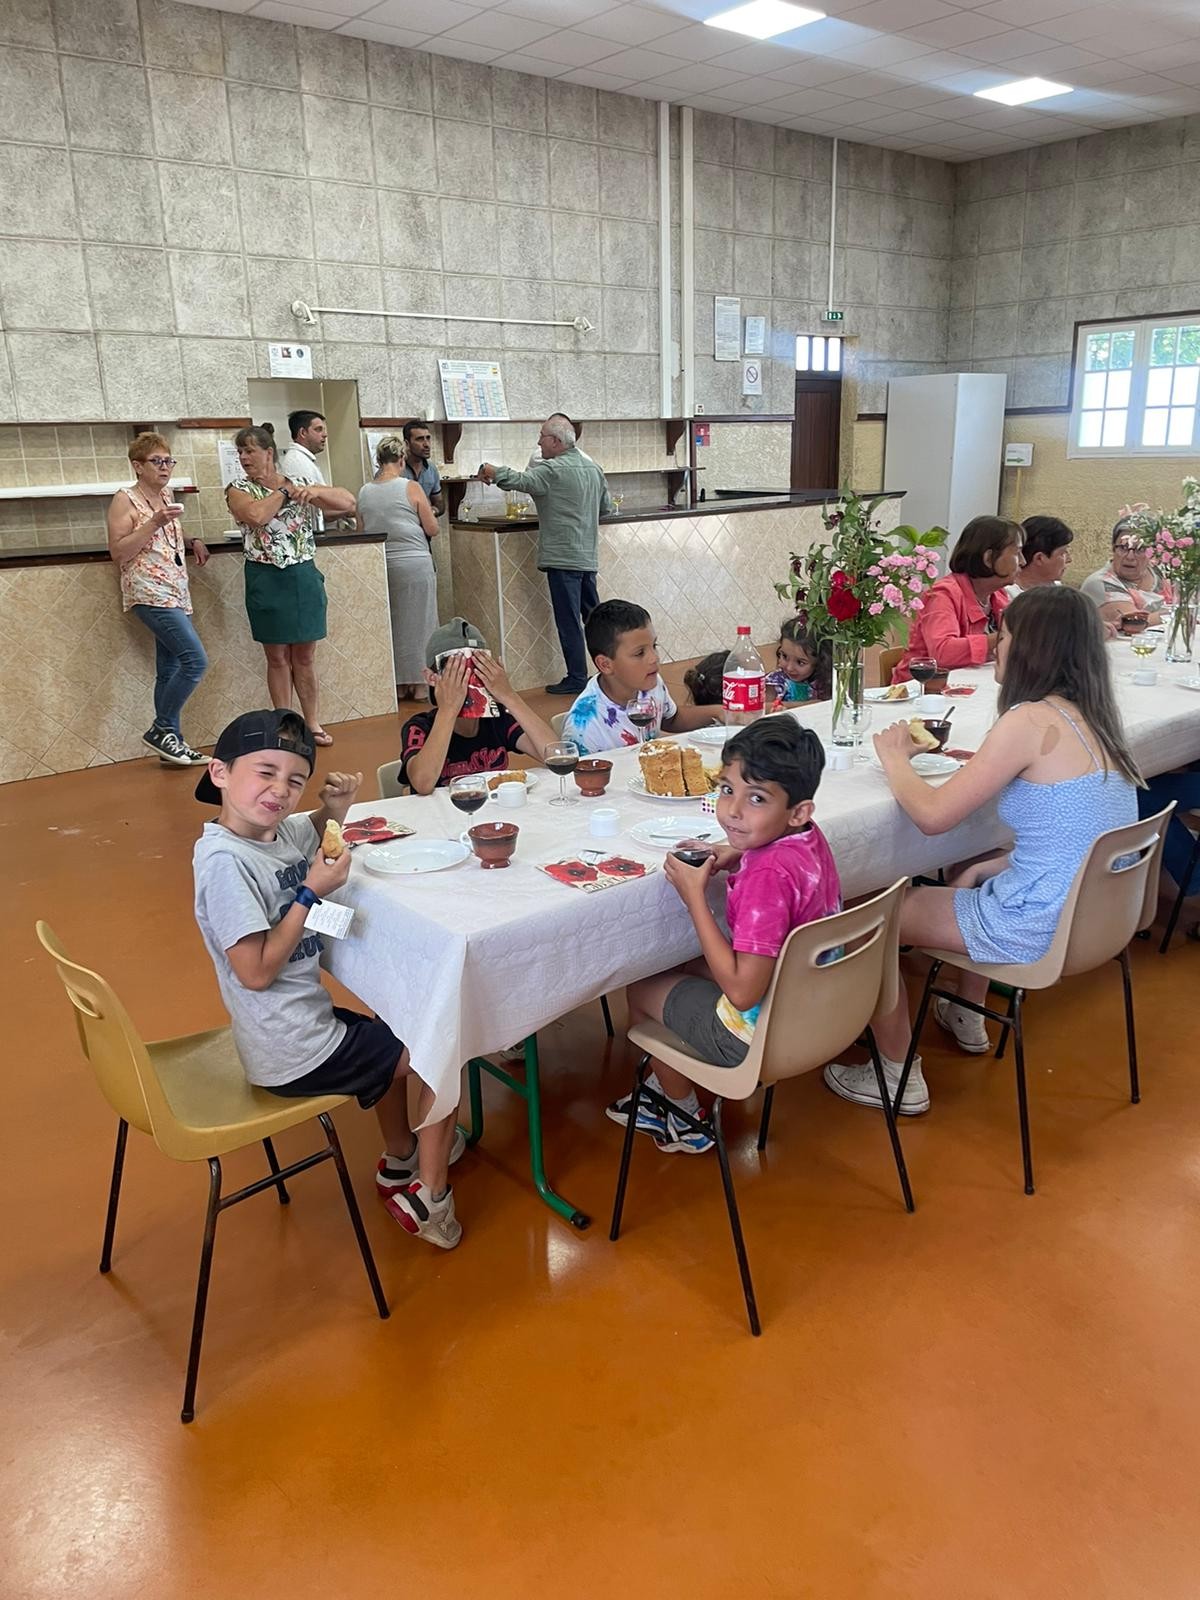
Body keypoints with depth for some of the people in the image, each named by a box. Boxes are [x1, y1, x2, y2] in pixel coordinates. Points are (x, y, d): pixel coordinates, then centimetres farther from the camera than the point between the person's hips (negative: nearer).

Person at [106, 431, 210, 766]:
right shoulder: (125, 500, -6)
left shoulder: (166, 496, 15)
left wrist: (193, 541, 10)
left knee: (170, 671, 8)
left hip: (176, 595, 8)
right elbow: (118, 553, -13)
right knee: (195, 660, -17)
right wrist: (155, 523, -19)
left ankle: (170, 740, 12)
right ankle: (161, 729, -5)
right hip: (150, 595, -8)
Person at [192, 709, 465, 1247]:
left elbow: (313, 834, 24)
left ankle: (399, 1161, 47)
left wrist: (334, 807, 2)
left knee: (394, 1032, 32)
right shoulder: (224, 859, -26)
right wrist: (312, 892, -21)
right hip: (298, 1056, -9)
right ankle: (431, 1198, 12)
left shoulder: (279, 831, -1)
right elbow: (255, 971, -25)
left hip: (305, 1020, 9)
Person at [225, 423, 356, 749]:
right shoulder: (238, 490, 0)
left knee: (305, 656, 9)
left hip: (304, 577, 2)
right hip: (266, 579, -1)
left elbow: (348, 502, 2)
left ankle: (312, 723, 19)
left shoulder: (301, 485, 7)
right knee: (277, 657, 6)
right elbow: (257, 515, -21)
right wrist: (283, 490, -8)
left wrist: (315, 491, -14)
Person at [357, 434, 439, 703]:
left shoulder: (364, 492, 3)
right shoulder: (411, 488, -8)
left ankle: (398, 685, 19)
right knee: (418, 621, 6)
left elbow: (362, 531, 10)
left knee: (390, 624, 13)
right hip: (415, 563, -4)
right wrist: (426, 513, 15)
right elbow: (433, 529, -5)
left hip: (380, 565, 4)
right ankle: (420, 684, 11)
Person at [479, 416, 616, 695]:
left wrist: (492, 471, -7)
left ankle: (576, 678, 0)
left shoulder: (552, 470, -12)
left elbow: (520, 481, -20)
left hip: (562, 557, -8)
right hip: (588, 557, 8)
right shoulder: (593, 468, 13)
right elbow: (607, 508, 19)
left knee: (569, 621, -3)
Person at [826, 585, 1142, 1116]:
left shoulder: (1030, 720, -21)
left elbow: (932, 815, -18)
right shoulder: (1090, 718, 5)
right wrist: (988, 866, 10)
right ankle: (967, 1018, 48)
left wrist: (894, 757, -1)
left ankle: (899, 1079, 15)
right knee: (972, 872, 36)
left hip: (1041, 927, -9)